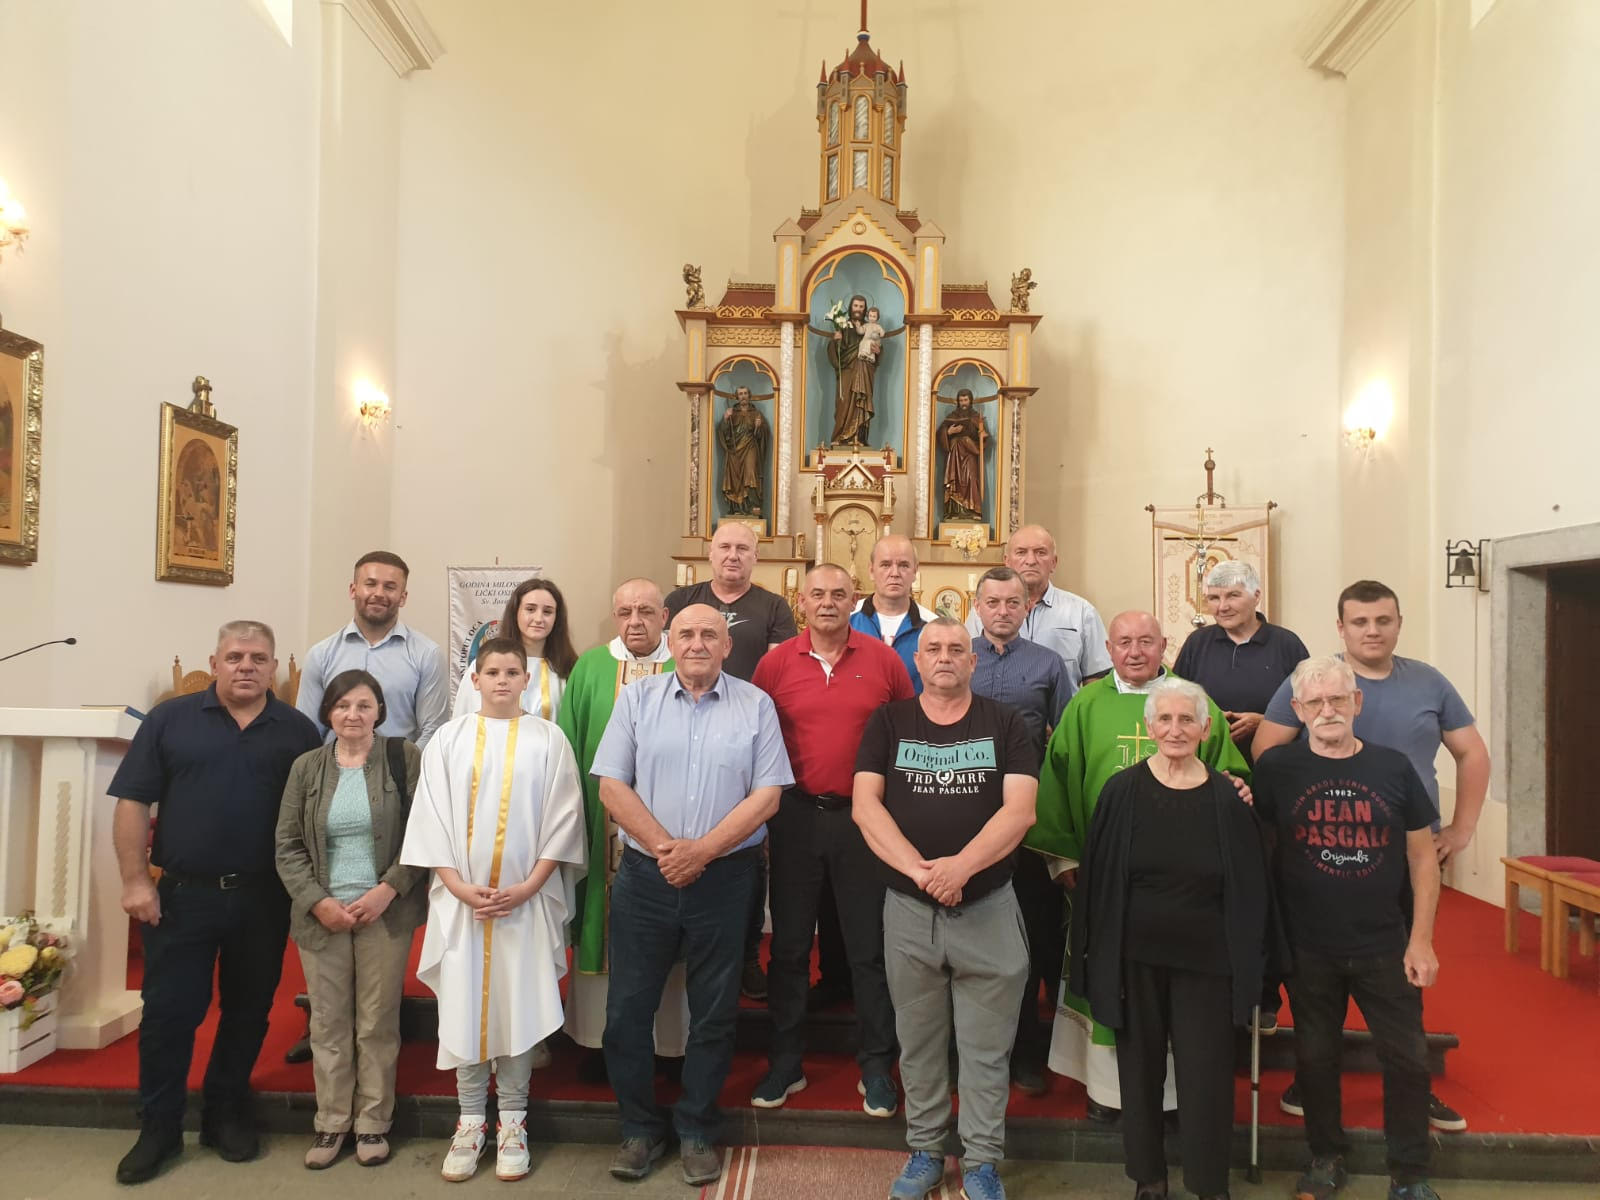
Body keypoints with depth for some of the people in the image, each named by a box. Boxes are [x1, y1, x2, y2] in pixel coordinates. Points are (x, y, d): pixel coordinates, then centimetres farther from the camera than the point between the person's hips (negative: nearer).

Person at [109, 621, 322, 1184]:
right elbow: (133, 803, -1)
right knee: (168, 1012, 5)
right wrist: (136, 880, -7)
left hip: (264, 900, 1)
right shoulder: (170, 719, 1)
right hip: (181, 894, -1)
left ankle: (227, 1115, 30)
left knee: (248, 1012, 12)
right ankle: (159, 1128, 22)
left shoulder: (298, 731, 3)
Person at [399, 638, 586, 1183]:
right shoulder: (448, 739, 3)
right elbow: (430, 818, 2)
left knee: (519, 1008, 4)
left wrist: (527, 887, -9)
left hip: (527, 900, -1)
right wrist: (459, 887, -8)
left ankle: (512, 1121, 19)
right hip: (461, 899, 1)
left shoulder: (548, 740, 0)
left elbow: (562, 821, -1)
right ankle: (470, 1121, 21)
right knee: (462, 1006, 6)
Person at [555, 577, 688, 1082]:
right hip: (604, 832, 1)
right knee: (604, 929, 8)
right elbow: (571, 749, 5)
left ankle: (668, 1041, 21)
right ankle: (601, 1040, 24)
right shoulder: (590, 668, 6)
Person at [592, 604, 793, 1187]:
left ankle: (696, 1129, 29)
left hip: (725, 877, 0)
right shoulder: (637, 698, 3)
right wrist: (664, 847, -13)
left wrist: (701, 851, -14)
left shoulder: (756, 705, 0)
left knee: (713, 1013, 10)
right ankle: (640, 1127, 28)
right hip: (645, 874, 1)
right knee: (628, 1007, 8)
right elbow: (612, 785, -2)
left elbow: (766, 795, -4)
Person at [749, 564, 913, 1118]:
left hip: (864, 817, -1)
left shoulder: (884, 659, -1)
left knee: (870, 948, 8)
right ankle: (785, 1063, 28)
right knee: (788, 946, 12)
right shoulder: (776, 662, 0)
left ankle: (876, 1068, 25)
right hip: (794, 816, 1)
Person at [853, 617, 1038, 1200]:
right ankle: (925, 1150, 31)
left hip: (988, 908, -1)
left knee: (986, 1047, 8)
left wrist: (961, 865, -22)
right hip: (908, 909, 1)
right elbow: (865, 805, -6)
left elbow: (1020, 809, -9)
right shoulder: (888, 722, 3)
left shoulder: (1004, 724, 1)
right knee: (918, 1042, 13)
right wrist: (918, 869, -18)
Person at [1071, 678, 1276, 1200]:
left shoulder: (1228, 797, -5)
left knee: (1205, 1076, 8)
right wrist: (1095, 954, -3)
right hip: (1134, 957, 1)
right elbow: (1096, 877, -3)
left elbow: (1249, 886, 1)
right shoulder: (1122, 791, -6)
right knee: (1140, 1069, 14)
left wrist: (1247, 962, 0)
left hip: (1205, 961, 0)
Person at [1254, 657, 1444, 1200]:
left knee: (1408, 1058, 10)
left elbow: (1422, 856, 1)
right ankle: (1327, 1156, 35)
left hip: (1385, 946, 1)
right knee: (1315, 1057, 14)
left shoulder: (1394, 768, -3)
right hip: (1308, 947, -1)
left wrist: (1421, 940, -2)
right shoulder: (1277, 767, -7)